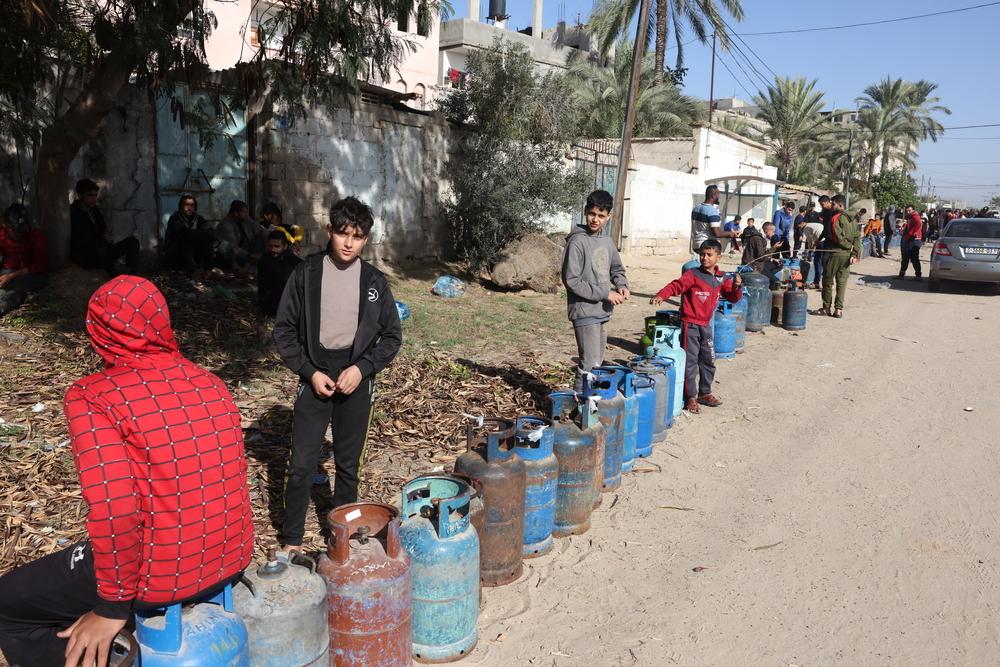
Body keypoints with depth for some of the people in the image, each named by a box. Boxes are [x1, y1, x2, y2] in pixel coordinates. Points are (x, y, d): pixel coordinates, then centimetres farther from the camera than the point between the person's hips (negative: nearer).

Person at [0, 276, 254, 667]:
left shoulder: (92, 398, -15)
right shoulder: (211, 383, 3)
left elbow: (115, 509, -25)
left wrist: (115, 604, -11)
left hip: (163, 577, -7)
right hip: (231, 561, 7)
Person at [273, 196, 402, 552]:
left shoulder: (374, 281, 0)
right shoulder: (306, 273, -3)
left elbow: (392, 336, 4)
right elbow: (284, 329, 0)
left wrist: (362, 368, -10)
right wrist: (310, 372, -10)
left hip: (356, 384, 1)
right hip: (314, 380, -1)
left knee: (348, 465, 12)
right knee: (301, 466, 1)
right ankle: (291, 540, 19)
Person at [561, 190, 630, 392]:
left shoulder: (607, 241, 9)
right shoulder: (577, 242, -14)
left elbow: (616, 268, 22)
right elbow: (572, 280, -18)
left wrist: (622, 285, -1)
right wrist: (605, 293, -17)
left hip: (602, 312, 8)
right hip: (585, 312, -8)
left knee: (597, 362, 16)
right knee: (590, 366, -10)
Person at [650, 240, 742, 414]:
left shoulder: (722, 278, 6)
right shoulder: (693, 275, -11)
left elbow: (732, 297, 12)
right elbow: (676, 286, -21)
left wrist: (737, 286, -9)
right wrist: (661, 296, -38)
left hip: (706, 326, 6)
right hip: (690, 324, -6)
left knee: (708, 360, 15)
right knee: (690, 362, -2)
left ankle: (705, 393, 31)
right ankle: (690, 398, 7)